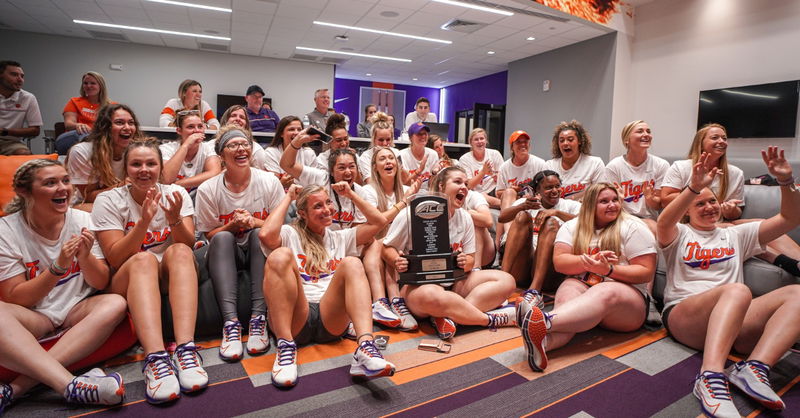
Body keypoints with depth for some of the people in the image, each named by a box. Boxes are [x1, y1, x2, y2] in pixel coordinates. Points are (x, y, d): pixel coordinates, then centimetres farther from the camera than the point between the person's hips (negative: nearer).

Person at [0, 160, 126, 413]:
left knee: (115, 304, -29)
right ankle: (71, 386, -40)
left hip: (77, 310, 2)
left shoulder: (81, 220, -1)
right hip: (32, 317, -2)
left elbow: (101, 284, 1)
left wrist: (85, 257, -20)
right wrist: (59, 266, -23)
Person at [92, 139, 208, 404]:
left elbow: (187, 246, -8)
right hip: (128, 282, -1)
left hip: (174, 278, 1)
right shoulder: (108, 200, -3)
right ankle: (155, 358, -49)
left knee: (179, 252, -31)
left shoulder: (176, 193, 1)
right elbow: (115, 258, -12)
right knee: (144, 259, -33)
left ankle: (186, 350, -43)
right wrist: (144, 220, -26)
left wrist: (175, 219, -28)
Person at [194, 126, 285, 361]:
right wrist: (233, 225, -21)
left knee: (260, 233, -30)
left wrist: (254, 222, -25)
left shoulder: (269, 182, -5)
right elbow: (210, 235, -1)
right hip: (225, 255, 0)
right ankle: (230, 321, -39)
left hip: (259, 253, 0)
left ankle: (258, 318, -33)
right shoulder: (208, 190, -5)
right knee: (223, 237, -30)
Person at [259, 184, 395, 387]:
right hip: (294, 318, -2)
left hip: (332, 319, 2)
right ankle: (285, 346, -32)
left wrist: (351, 194, 18)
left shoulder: (340, 237, 25)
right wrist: (288, 198, 1)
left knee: (352, 264, -23)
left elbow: (379, 221, 17)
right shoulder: (290, 234, 14)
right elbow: (266, 235, -10)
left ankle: (365, 349, -43)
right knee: (281, 255, -24)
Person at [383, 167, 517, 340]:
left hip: (454, 281, 6)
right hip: (418, 283, -6)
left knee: (506, 280, -13)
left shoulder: (465, 218, 9)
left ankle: (449, 316, -29)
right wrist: (397, 262, -24)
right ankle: (490, 319, -21)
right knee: (431, 295, -43)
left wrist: (465, 262, -14)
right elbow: (387, 248, -1)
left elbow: (470, 258, 11)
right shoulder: (411, 214, -6)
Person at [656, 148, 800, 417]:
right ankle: (712, 378, -49)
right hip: (682, 316, -4)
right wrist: (694, 187, -28)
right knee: (737, 291, -36)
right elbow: (664, 222, -13)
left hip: (735, 321, 5)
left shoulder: (736, 235, 26)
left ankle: (753, 368, -36)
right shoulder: (679, 235, 13)